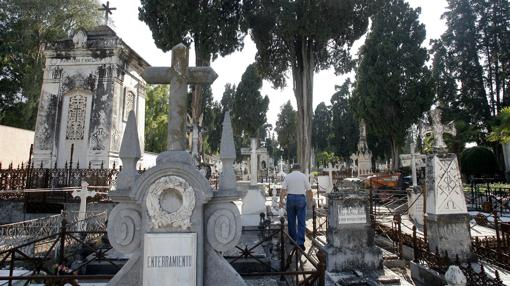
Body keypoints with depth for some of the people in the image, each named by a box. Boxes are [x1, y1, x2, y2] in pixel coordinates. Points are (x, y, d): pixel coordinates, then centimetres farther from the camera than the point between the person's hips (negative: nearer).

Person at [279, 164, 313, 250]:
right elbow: (309, 190, -1)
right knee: (301, 222, 1)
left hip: (290, 198, 2)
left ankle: (293, 240, 24)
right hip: (301, 198, -1)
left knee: (291, 221, 13)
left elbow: (283, 190, -3)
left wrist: (281, 201, -1)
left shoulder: (288, 176, 5)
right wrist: (311, 200, 11)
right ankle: (300, 242, -4)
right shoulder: (303, 176, 2)